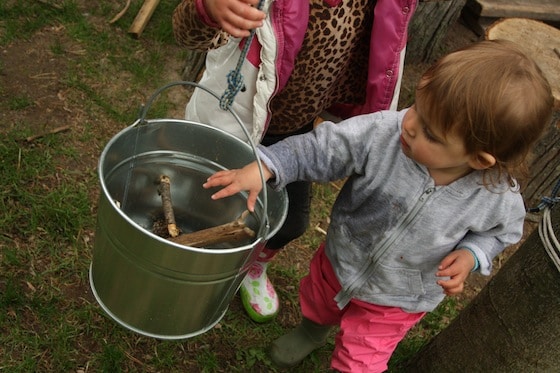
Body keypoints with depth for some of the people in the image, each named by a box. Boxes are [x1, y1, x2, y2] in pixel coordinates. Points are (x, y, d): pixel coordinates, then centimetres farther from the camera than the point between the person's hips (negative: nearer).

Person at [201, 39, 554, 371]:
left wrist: (470, 255, -24)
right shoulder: (384, 132, -34)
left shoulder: (498, 197, -30)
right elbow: (321, 149, -26)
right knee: (318, 304, 34)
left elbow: (500, 230, -6)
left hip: (396, 301, -2)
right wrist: (264, 168, -38)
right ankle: (313, 330, 71)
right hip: (338, 263, 3)